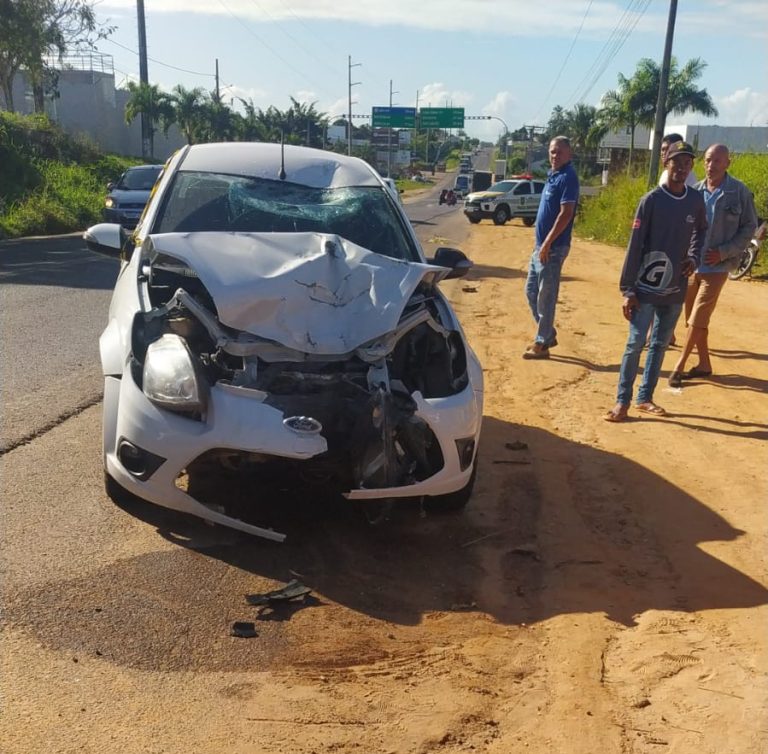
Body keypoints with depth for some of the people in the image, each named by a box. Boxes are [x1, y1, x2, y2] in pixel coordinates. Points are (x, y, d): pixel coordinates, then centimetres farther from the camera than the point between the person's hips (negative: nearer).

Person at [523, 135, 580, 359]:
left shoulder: (568, 177, -13)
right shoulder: (552, 175, 15)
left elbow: (565, 214, -21)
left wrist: (547, 243, -23)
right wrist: (541, 243, 17)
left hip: (553, 247, -9)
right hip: (541, 244, 10)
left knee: (546, 296, -3)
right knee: (531, 290, 15)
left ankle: (541, 344, 5)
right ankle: (548, 333, 26)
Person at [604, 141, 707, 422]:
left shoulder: (696, 200, 3)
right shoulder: (651, 200, -10)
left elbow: (701, 230, 23)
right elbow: (635, 246, -11)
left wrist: (694, 257, 3)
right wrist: (627, 289, -13)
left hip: (676, 289, 5)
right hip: (646, 288, -5)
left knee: (660, 345, 11)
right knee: (635, 344, -3)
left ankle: (645, 398, 21)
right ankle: (622, 401, 5)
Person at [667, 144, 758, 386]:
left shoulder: (740, 192, -8)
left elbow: (749, 227, -3)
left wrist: (724, 252, -13)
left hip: (716, 267, -4)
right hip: (690, 264, 4)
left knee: (697, 320, -5)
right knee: (693, 318, 12)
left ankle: (679, 367, 4)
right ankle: (704, 363, 27)